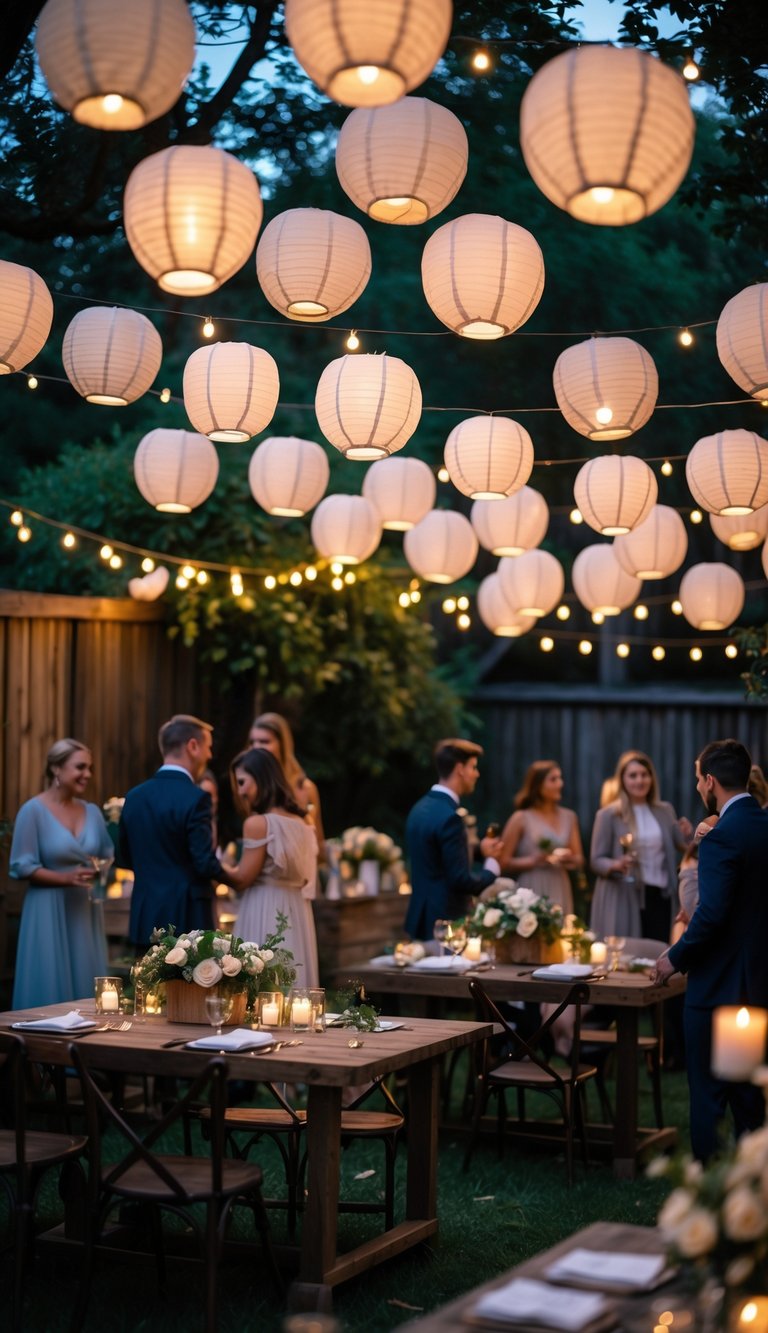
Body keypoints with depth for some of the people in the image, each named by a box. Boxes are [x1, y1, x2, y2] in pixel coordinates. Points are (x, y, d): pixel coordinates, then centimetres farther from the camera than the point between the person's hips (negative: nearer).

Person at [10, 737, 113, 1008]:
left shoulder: (93, 812, 8)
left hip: (85, 911, 5)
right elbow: (22, 867, -10)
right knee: (50, 990, -2)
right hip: (49, 912, -5)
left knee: (87, 988, 7)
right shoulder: (33, 810, -8)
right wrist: (67, 878, -20)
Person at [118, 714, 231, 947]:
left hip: (145, 919, 6)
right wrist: (232, 876, 3)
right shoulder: (195, 798, -14)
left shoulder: (134, 796, 6)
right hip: (188, 918, -6)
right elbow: (206, 864, -16)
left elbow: (124, 857, 14)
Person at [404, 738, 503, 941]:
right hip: (444, 923, -10)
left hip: (423, 918, 10)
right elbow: (461, 880, -21)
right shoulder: (448, 817, -20)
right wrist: (492, 866, -5)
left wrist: (479, 853, 15)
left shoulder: (421, 808, 9)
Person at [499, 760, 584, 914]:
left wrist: (570, 860, -7)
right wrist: (533, 861, -16)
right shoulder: (521, 819, -2)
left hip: (560, 894, 4)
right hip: (531, 895, -4)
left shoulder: (569, 817, 11)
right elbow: (503, 863, -5)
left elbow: (579, 860, 14)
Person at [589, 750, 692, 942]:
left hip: (661, 897, 4)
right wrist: (616, 865, -21)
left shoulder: (665, 811, 11)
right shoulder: (608, 815, -2)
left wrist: (687, 835, -8)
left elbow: (683, 847, 14)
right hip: (624, 899, -4)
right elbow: (596, 860, -1)